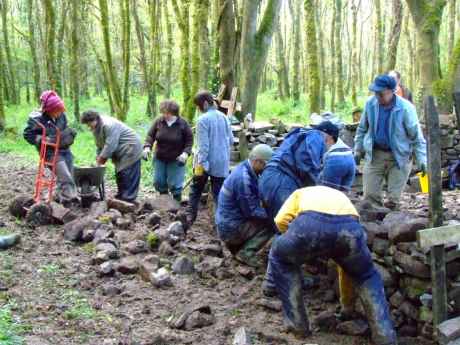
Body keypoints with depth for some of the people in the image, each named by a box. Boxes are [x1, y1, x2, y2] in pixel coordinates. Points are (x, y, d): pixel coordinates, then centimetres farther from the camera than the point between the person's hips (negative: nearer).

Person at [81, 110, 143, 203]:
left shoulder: (109, 125, -27)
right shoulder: (96, 128, 4)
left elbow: (110, 146, -29)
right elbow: (100, 145, 12)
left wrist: (101, 158, -21)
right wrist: (99, 158, 3)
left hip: (130, 150, -10)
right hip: (120, 153, 10)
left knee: (128, 175, -11)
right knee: (119, 174, 13)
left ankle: (128, 200, -9)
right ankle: (121, 197, 23)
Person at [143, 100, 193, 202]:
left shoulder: (183, 124, -12)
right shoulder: (158, 122, -6)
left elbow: (189, 140, -5)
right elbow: (150, 135, -1)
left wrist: (186, 153, -17)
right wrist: (147, 147, -17)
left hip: (176, 160, -4)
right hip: (159, 158, 4)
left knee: (175, 185, -2)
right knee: (158, 182, 11)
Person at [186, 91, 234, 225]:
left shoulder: (203, 120, -15)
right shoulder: (224, 117, 3)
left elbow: (203, 145, -18)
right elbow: (231, 140, 10)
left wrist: (200, 163, -15)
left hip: (206, 162, -4)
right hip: (222, 163, 4)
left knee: (195, 190, 15)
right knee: (219, 193, 8)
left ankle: (190, 217, 16)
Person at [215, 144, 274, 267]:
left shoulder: (246, 170, 3)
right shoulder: (243, 179, -25)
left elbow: (254, 201, 12)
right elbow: (251, 211, -21)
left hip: (229, 222, 9)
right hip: (230, 227, -9)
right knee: (270, 223, -12)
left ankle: (235, 245, 13)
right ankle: (245, 253, -8)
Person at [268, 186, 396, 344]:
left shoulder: (301, 193, 41)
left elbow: (281, 220, 18)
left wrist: (298, 243, 38)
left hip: (311, 223, -3)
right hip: (349, 227, 3)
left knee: (280, 259, 32)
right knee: (367, 277, 35)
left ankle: (297, 324, 28)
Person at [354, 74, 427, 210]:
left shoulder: (406, 108, -17)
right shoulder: (370, 103, -6)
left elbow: (416, 136, -10)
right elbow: (362, 129, 11)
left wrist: (422, 160, -14)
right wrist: (358, 150, 14)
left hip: (399, 157, -3)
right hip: (375, 154, 3)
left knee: (393, 200, 0)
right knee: (370, 196, -1)